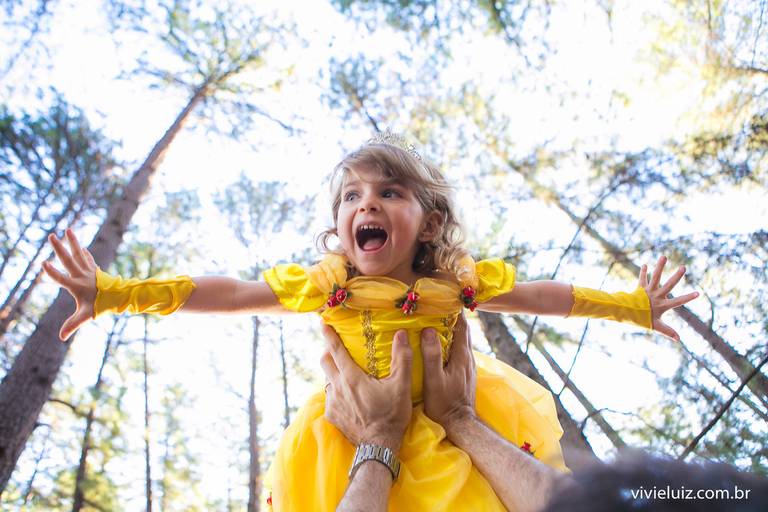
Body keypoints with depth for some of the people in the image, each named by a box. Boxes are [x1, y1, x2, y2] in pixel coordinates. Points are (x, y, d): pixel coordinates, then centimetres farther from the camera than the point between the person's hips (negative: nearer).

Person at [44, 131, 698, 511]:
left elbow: (541, 295, -1)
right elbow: (229, 292, -13)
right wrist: (114, 293, -18)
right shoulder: (324, 286, -12)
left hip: (451, 429, 1)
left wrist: (632, 306, 3)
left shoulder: (457, 282, -10)